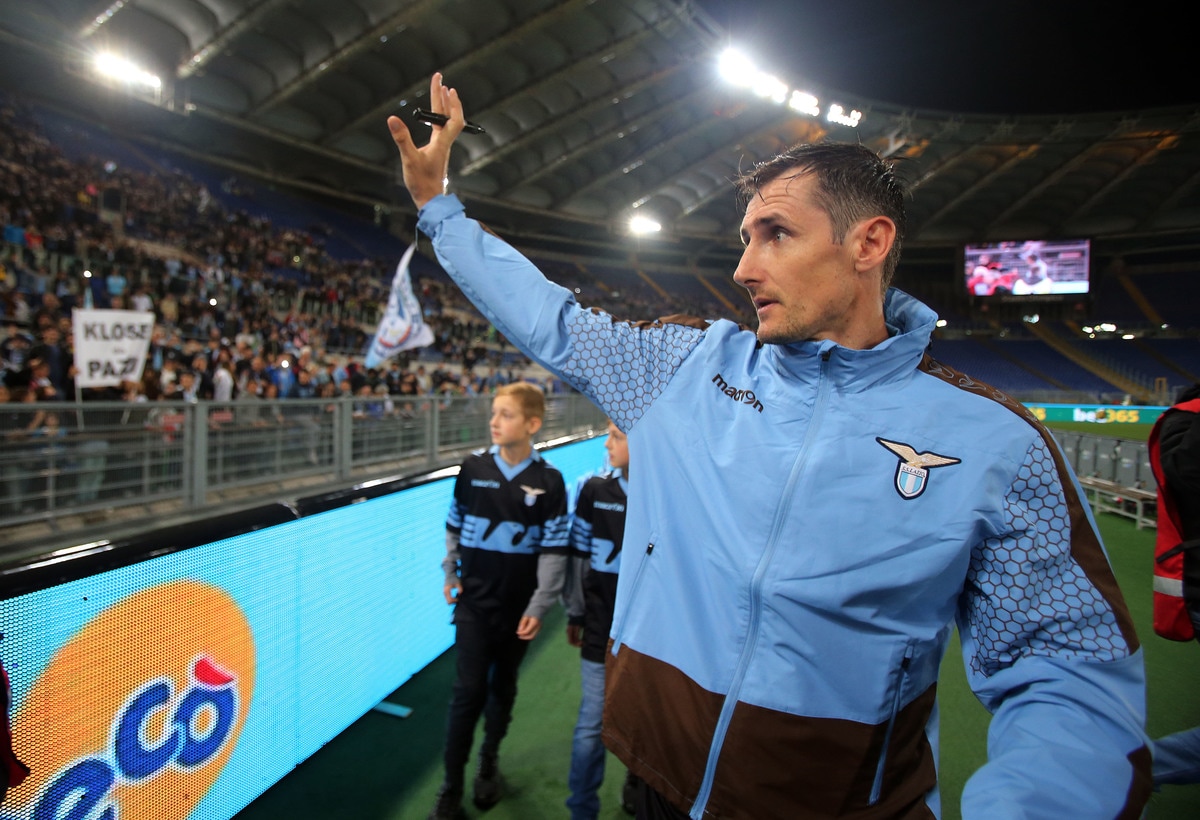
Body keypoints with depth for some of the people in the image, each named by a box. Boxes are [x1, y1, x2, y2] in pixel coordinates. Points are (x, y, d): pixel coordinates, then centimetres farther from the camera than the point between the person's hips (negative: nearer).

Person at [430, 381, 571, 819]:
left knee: (503, 688, 16)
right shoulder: (473, 468, -6)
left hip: (518, 607, 0)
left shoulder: (549, 481, -11)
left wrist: (538, 608, -8)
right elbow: (454, 525, 7)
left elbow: (554, 549, -8)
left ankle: (489, 762, 39)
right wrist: (450, 575, 5)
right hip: (474, 602, 0)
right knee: (468, 691, 1)